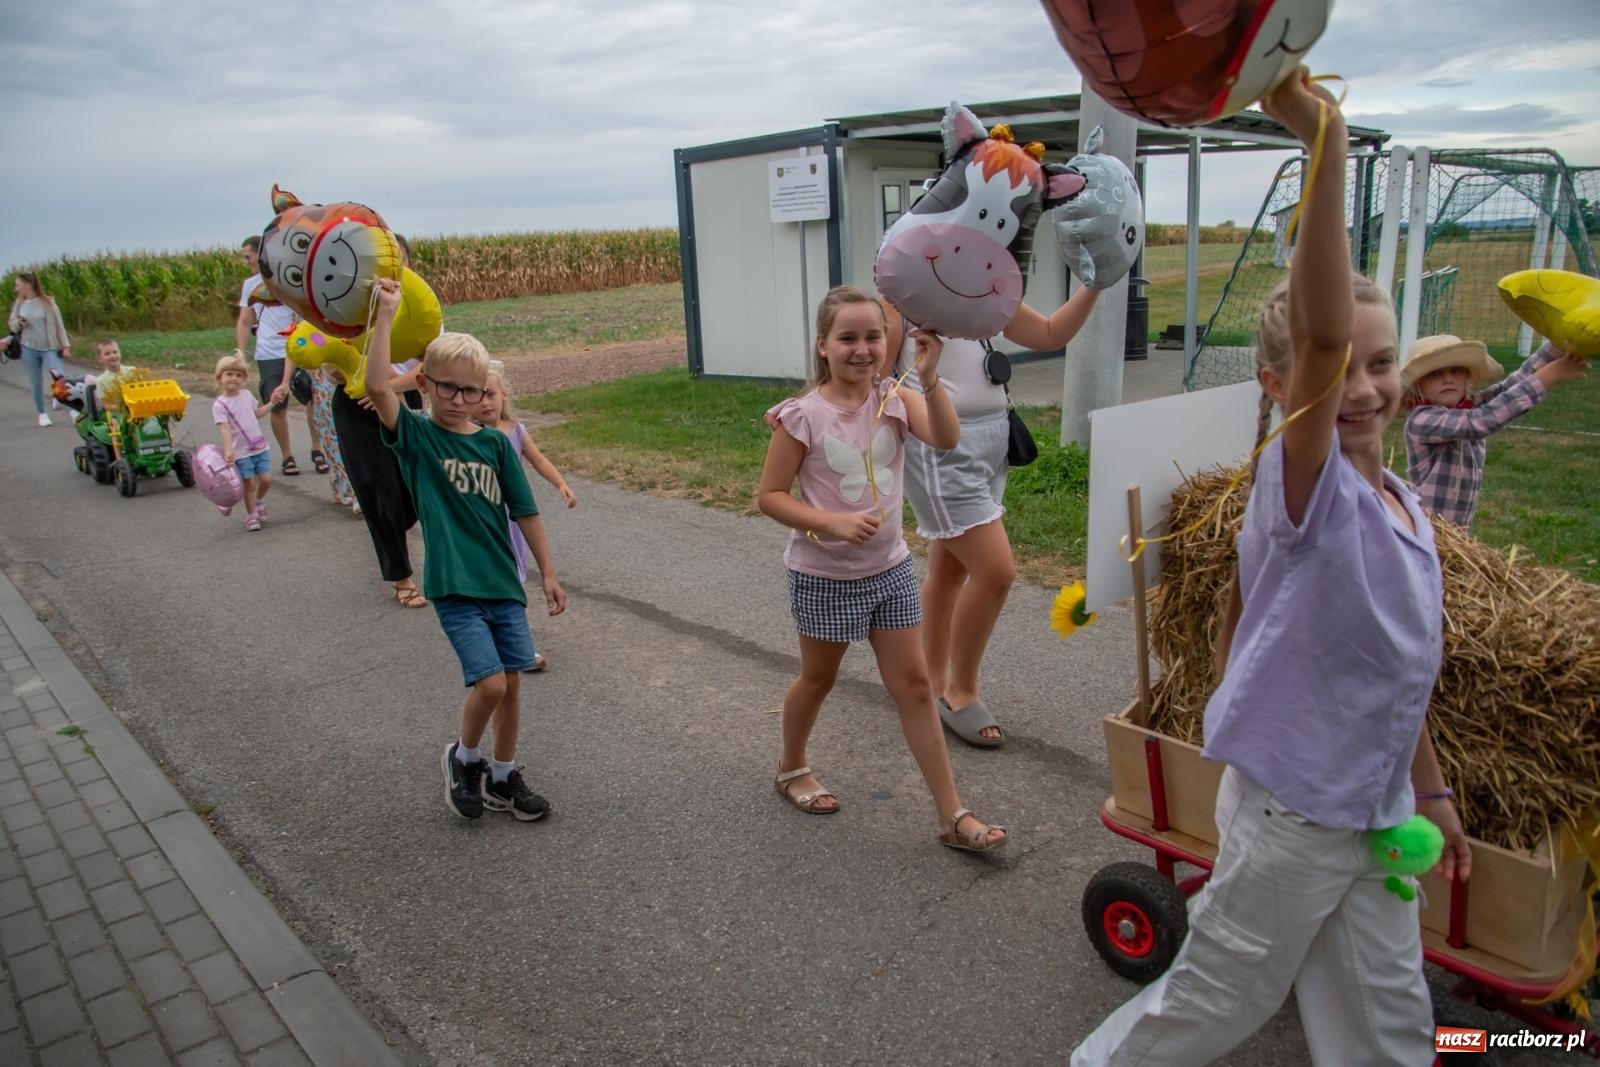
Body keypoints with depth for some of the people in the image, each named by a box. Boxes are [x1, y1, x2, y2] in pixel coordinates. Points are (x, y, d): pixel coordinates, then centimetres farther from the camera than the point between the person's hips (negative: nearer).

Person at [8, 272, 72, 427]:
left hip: (49, 348, -3)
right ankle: (42, 414, 18)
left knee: (61, 375, -19)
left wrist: (65, 346, -7)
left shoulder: (47, 302, -7)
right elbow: (12, 323, 13)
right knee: (36, 382, 7)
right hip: (29, 348, 3)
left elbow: (59, 325, -4)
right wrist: (18, 323, -12)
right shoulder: (19, 303, 3)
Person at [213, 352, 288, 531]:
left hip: (260, 447, 5)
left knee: (266, 479, 3)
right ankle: (251, 516, 15)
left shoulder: (246, 395, 7)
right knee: (250, 483, 0)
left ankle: (259, 500, 33)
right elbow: (224, 428, -22)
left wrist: (271, 402, 19)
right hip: (241, 452, -5)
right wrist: (228, 450, -33)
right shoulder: (220, 405, -12)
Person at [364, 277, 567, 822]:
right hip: (453, 585, -4)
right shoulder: (415, 435, -5)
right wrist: (386, 315, -26)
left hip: (503, 581, 4)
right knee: (489, 682, -12)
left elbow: (525, 511, 7)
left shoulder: (495, 442, 3)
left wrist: (548, 573, 7)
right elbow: (376, 387, -24)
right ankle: (463, 757, 19)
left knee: (512, 680, 9)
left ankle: (503, 776, 30)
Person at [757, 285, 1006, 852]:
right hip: (824, 575, -3)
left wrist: (929, 377, -38)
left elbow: (947, 438, -25)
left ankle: (952, 815, 14)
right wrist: (832, 522, -25)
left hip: (890, 568, 3)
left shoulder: (895, 399, -7)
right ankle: (791, 768, 44)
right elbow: (769, 496, -12)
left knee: (914, 685, 6)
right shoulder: (804, 416, -16)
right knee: (818, 679, 17)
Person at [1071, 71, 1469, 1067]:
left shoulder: (1405, 503, 2)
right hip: (1292, 812, -7)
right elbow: (1318, 333, -40)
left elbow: (1403, 671, 12)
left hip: (1377, 814, 7)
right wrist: (1326, 143, -48)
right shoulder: (1303, 485, -21)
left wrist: (1430, 790, 18)